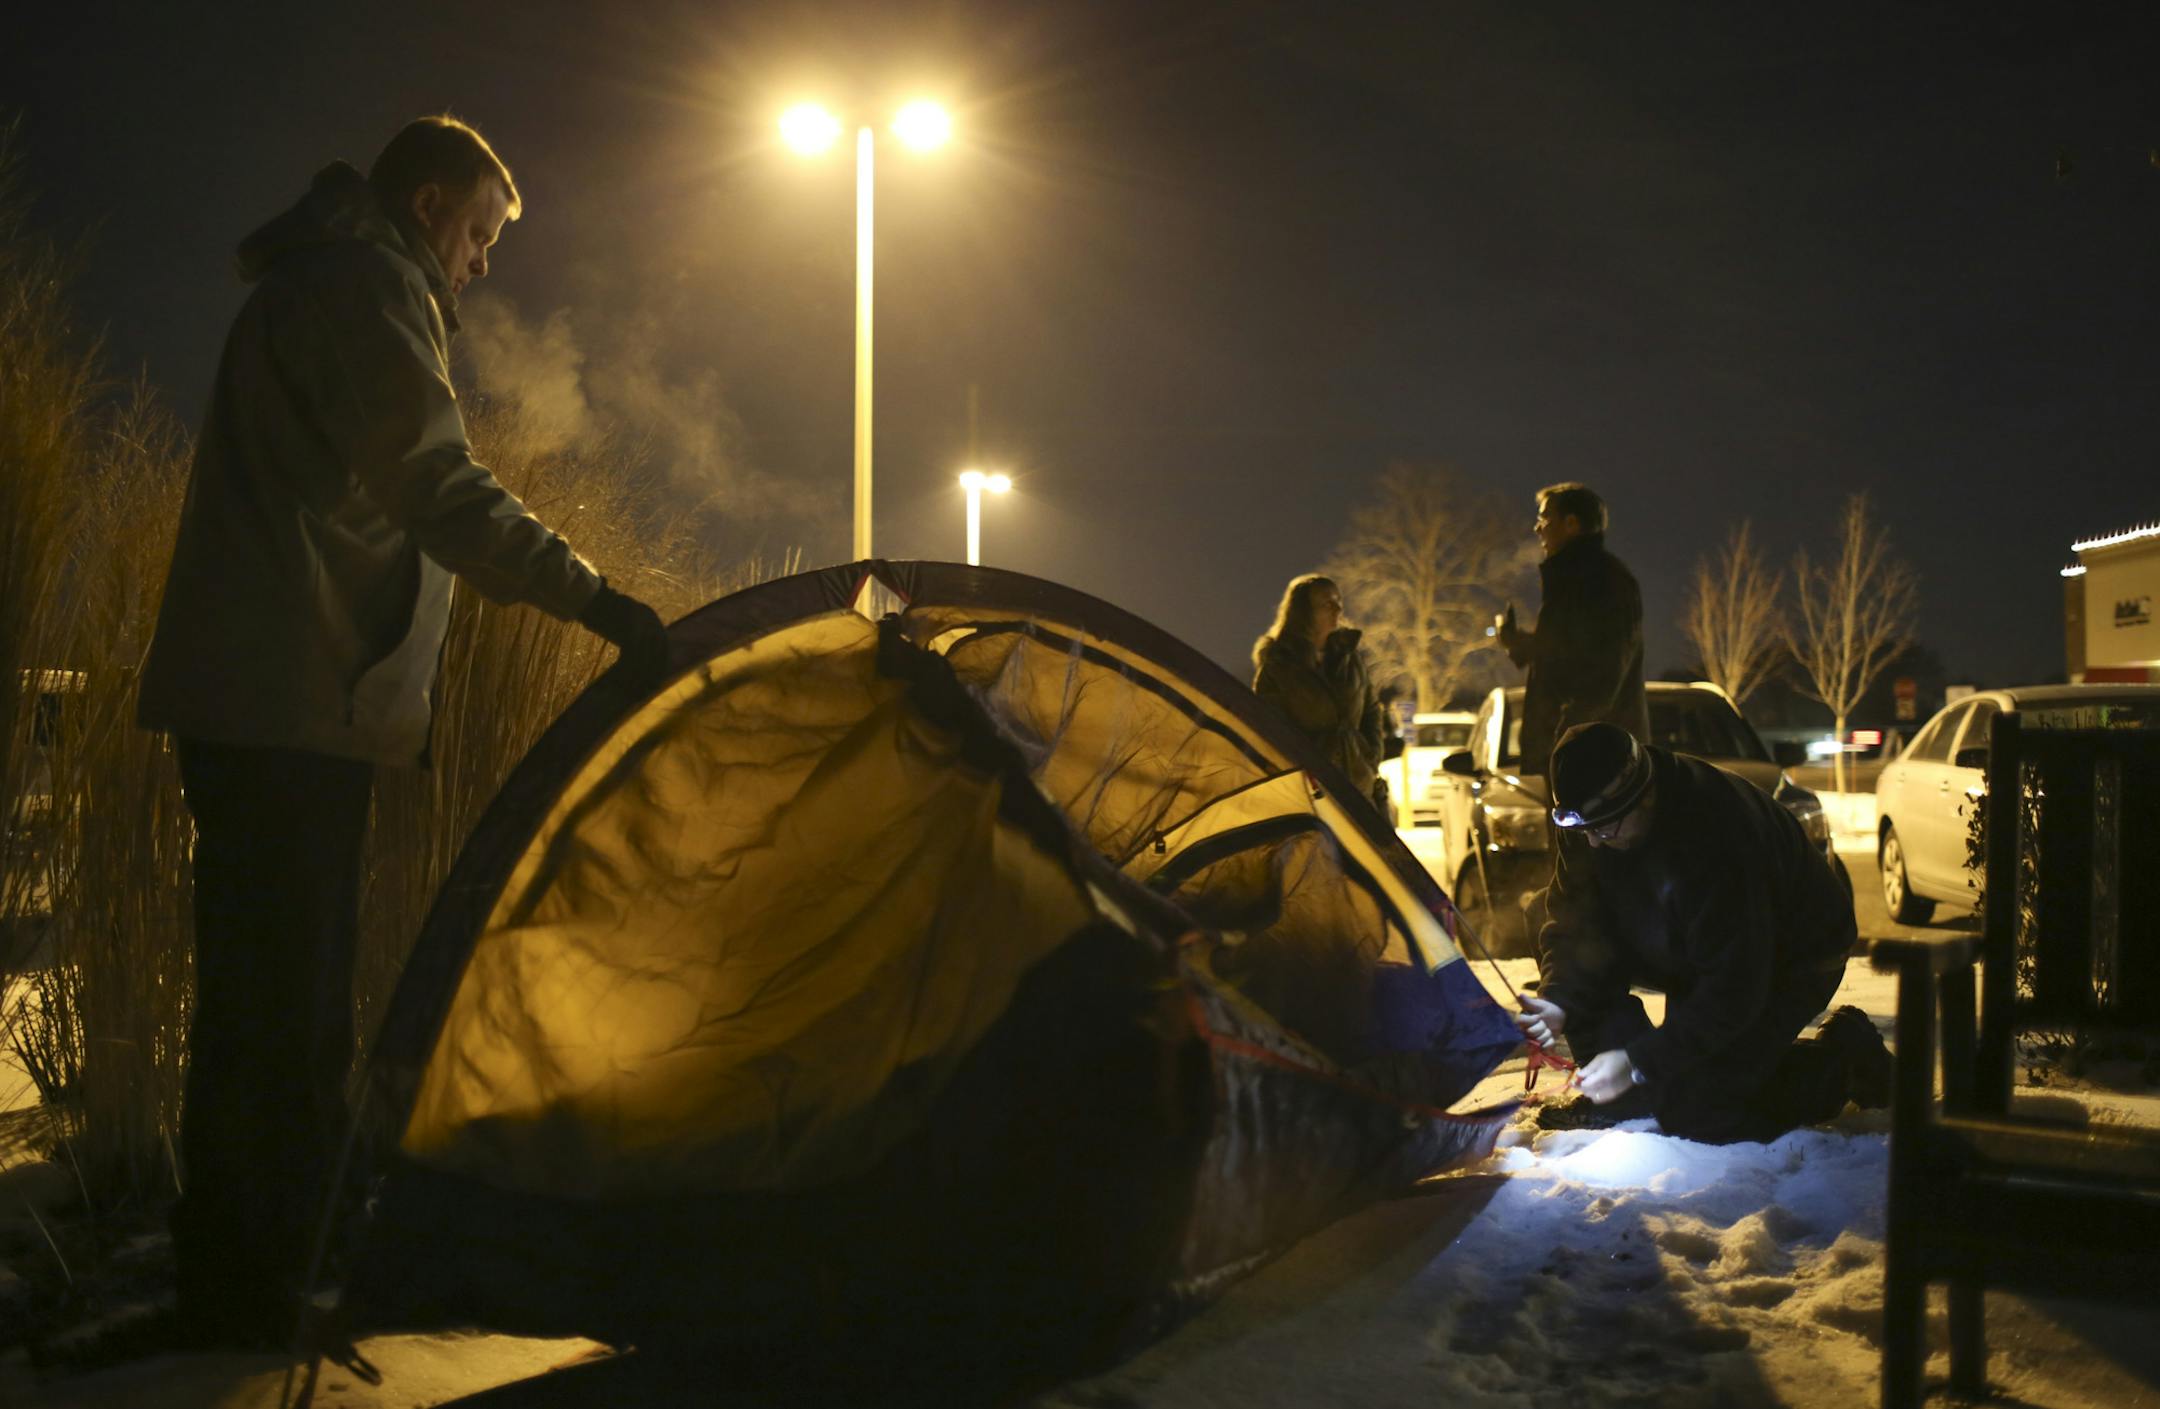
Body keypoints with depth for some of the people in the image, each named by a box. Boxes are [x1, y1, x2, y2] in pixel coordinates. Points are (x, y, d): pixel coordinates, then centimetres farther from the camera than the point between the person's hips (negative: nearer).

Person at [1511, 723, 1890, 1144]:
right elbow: (1577, 923, -8)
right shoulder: (1588, 820, -17)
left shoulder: (1716, 838, -39)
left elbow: (1734, 988, -33)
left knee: (1694, 1112, -15)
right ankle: (1612, 1093, 2)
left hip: (1790, 962, -7)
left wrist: (1639, 1061, -34)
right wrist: (1557, 1002, -28)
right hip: (1688, 953, 7)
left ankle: (1842, 1058, 3)